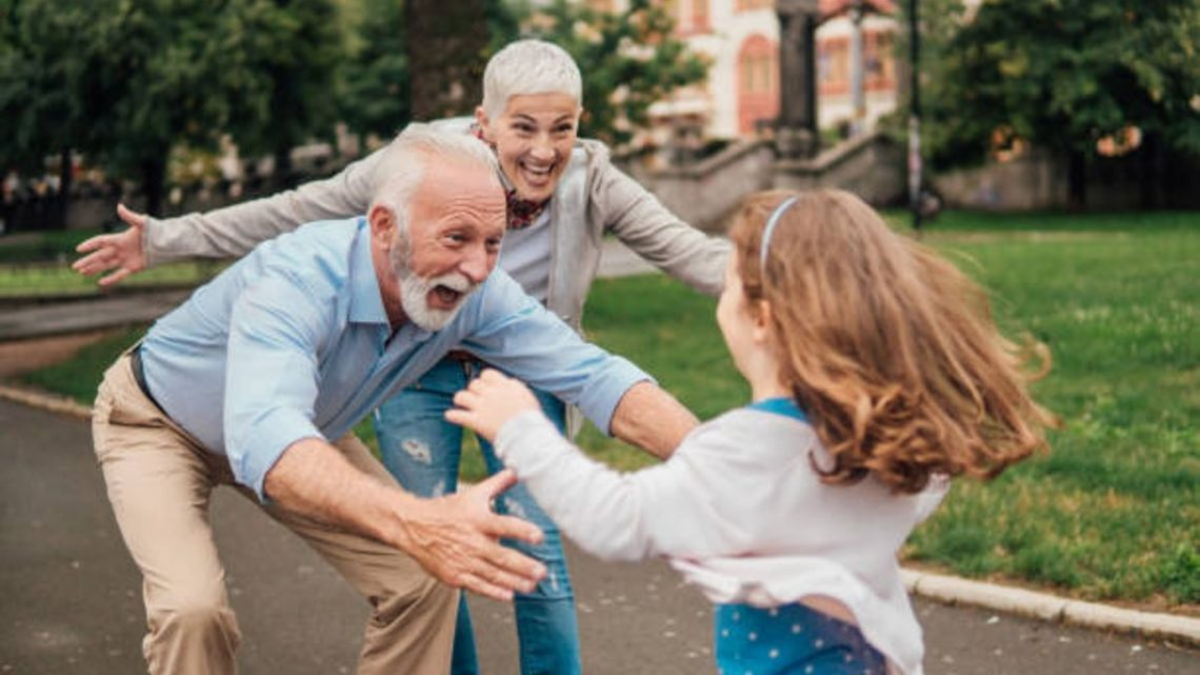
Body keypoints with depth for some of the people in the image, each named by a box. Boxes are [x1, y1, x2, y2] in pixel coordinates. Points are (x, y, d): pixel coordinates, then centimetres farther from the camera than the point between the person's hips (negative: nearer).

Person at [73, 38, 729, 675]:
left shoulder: (592, 183, -18)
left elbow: (688, 250, -22)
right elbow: (293, 212, -17)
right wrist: (165, 240, -19)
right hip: (420, 371, 0)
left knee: (537, 550, -5)